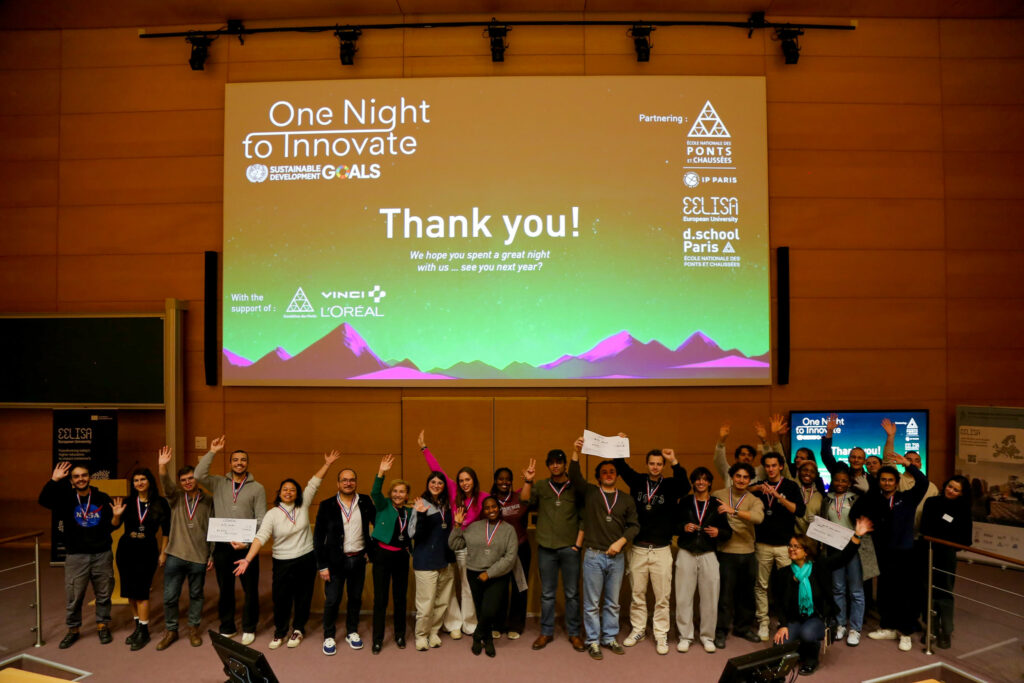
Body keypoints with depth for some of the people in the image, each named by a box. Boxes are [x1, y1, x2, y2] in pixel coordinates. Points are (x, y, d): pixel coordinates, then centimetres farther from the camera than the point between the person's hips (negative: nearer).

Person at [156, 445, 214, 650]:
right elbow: (166, 485, -18)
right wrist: (162, 466, -37)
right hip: (175, 555, 1)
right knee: (169, 596, 5)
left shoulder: (208, 501, 2)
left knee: (196, 595, 11)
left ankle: (194, 629, 28)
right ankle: (170, 630, 23)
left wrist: (212, 555, -1)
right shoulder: (176, 497, 4)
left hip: (199, 558, -1)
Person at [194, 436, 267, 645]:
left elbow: (261, 519, -3)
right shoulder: (218, 484, 7)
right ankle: (227, 628, 28)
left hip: (247, 547, -1)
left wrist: (247, 541, -13)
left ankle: (249, 628, 21)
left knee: (250, 589, 5)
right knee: (225, 589, 13)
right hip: (222, 546, 2)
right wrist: (212, 452, -11)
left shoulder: (257, 488, 1)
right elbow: (198, 475, -12)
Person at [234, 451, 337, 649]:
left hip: (307, 560, 1)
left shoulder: (303, 505, -1)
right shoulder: (272, 514, -7)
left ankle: (298, 629, 31)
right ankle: (280, 631, 28)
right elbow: (261, 537, -17)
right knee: (281, 599, 5)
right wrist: (247, 559, -27)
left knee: (303, 597, 11)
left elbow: (314, 483, -4)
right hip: (283, 563, -1)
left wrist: (327, 464, -10)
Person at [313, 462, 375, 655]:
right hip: (336, 560, -2)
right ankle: (329, 637, 21)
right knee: (332, 600, 3)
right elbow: (318, 536, -4)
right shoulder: (327, 506, -5)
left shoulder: (365, 502, 1)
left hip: (358, 559, 2)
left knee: (356, 598, 13)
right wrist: (322, 565, -7)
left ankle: (352, 632, 31)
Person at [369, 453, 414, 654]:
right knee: (380, 599, 0)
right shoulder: (384, 506, -2)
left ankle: (400, 635, 27)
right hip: (382, 555, -3)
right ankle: (378, 639, 12)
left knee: (400, 598, 10)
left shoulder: (410, 512, 8)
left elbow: (411, 536, 13)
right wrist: (381, 473, -37)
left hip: (401, 556, 3)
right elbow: (375, 493, -24)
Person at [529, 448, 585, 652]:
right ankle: (546, 632, 21)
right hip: (546, 548, 1)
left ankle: (574, 633, 19)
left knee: (572, 594, 7)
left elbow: (584, 518, 1)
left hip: (570, 548, -1)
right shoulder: (540, 487, 6)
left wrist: (578, 543, -4)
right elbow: (526, 504, -10)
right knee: (547, 593, 9)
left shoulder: (576, 488, 1)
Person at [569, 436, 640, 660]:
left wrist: (620, 541, -11)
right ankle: (593, 641, 16)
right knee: (592, 603, 4)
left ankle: (610, 638, 26)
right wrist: (576, 453, -29)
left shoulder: (627, 499, 8)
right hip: (594, 556, -2)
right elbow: (575, 476, -14)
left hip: (616, 557, 2)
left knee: (612, 602, 12)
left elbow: (634, 525, 6)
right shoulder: (590, 493, 1)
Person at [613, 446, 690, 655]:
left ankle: (661, 634, 16)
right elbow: (620, 467, -1)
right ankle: (638, 629, 26)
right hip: (638, 548, 2)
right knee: (637, 594, 11)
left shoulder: (670, 485, -1)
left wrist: (675, 462, -31)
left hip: (661, 550, -1)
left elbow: (685, 487, -20)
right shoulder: (637, 481, 4)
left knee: (662, 596, 4)